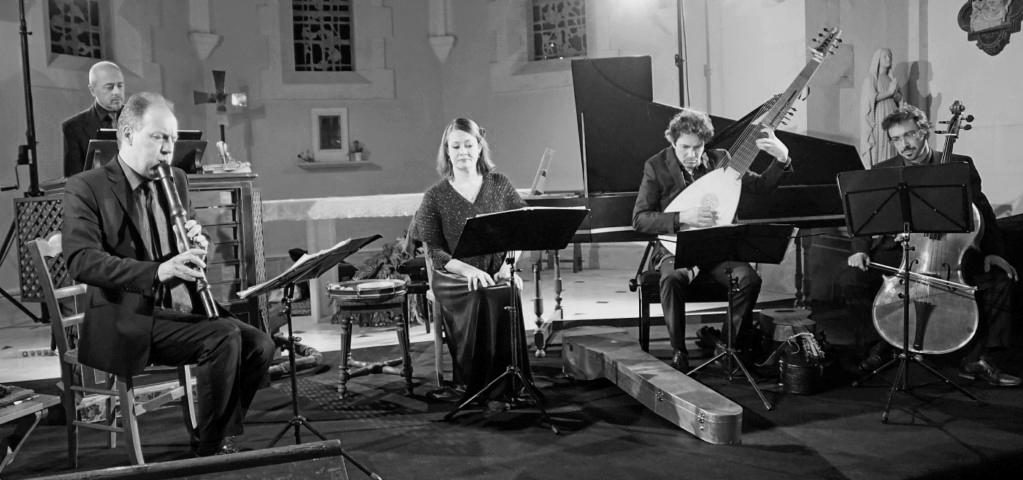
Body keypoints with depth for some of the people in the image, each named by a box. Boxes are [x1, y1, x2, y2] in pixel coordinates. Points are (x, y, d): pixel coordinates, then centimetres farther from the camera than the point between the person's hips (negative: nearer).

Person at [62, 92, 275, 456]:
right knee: (224, 336, -27)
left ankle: (218, 436, 4)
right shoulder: (86, 188, -6)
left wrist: (196, 246, -5)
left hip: (178, 309, 7)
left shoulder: (176, 181, 14)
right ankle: (210, 449, -11)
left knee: (259, 345, -13)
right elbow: (81, 261, -19)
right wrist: (157, 271, -31)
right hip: (125, 320, -7)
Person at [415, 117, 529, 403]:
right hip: (455, 279, -1)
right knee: (479, 299, -33)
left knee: (506, 296, -32)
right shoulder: (435, 197, 3)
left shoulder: (500, 185, 11)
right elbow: (434, 251, -2)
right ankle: (474, 385, -19)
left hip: (497, 275, 2)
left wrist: (509, 264, -9)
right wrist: (468, 270, -18)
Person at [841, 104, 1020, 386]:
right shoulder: (881, 173, 6)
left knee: (999, 279, -23)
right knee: (850, 282, -25)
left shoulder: (960, 166, 5)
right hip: (897, 252, 0)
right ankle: (884, 342, 1)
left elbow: (982, 213, 6)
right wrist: (860, 250, -15)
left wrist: (991, 251, -9)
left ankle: (976, 360, -8)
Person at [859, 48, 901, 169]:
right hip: (877, 120, -6)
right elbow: (871, 98, -14)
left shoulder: (891, 78, 14)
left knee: (889, 149, 2)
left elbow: (899, 98, 11)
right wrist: (889, 92, -13)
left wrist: (894, 92, -10)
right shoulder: (871, 78, -4)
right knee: (876, 149, -7)